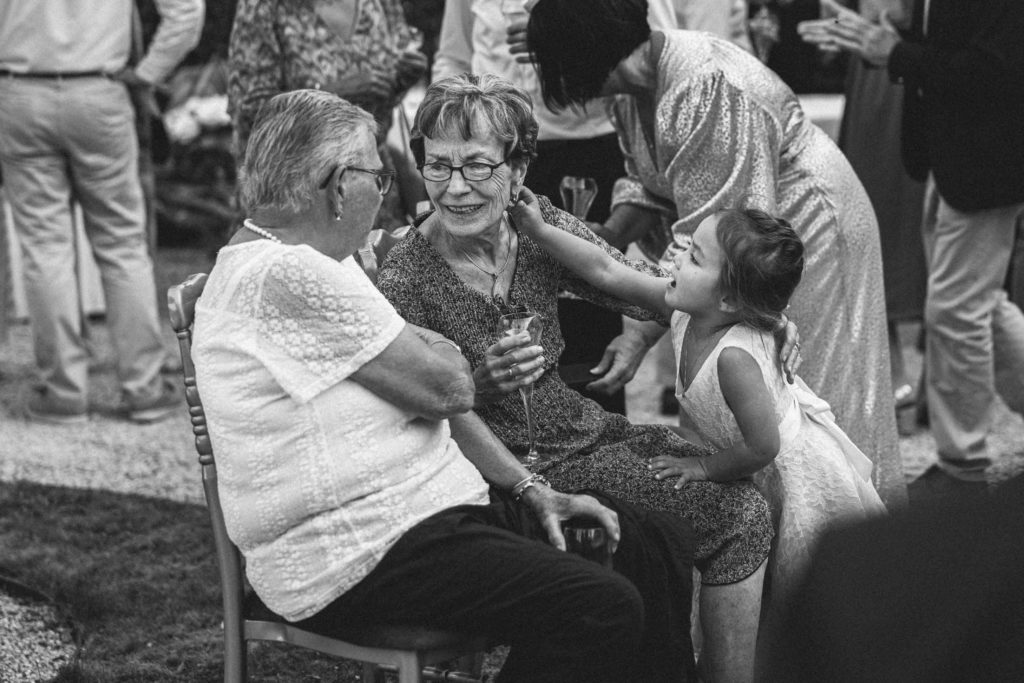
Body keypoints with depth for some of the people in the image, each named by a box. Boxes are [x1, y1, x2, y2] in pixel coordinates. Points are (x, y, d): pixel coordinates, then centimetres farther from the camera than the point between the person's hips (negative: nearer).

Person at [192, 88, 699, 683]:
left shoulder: (315, 263, 16)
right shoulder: (287, 274, -18)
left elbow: (429, 397, 16)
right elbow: (448, 388, -17)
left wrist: (531, 489, 8)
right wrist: (439, 350, 7)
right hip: (357, 562, -11)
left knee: (662, 544, 5)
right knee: (603, 610, -25)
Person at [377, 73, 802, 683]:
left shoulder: (538, 227, -2)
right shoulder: (406, 281, -19)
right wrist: (480, 385, -34)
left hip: (586, 426, 7)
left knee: (747, 501, -5)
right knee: (734, 517, -15)